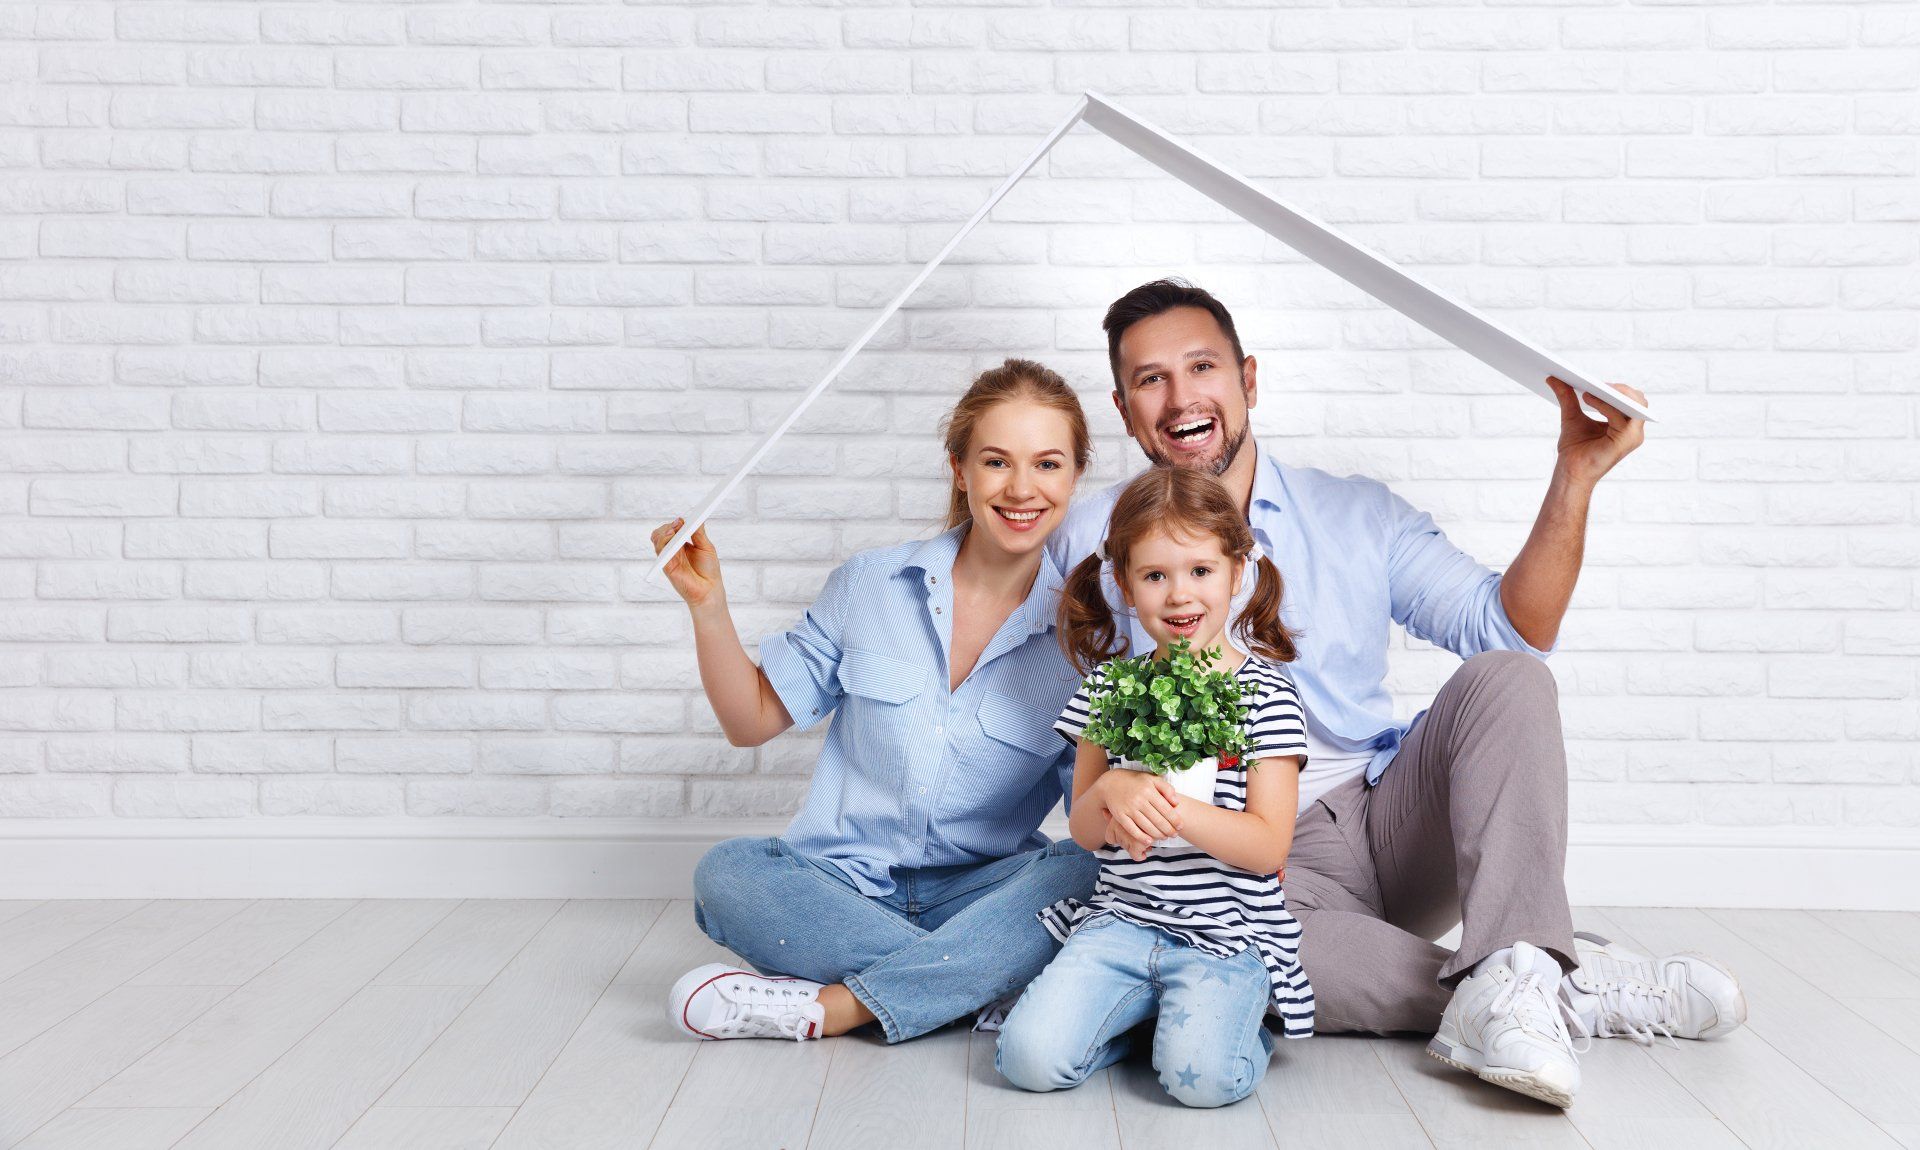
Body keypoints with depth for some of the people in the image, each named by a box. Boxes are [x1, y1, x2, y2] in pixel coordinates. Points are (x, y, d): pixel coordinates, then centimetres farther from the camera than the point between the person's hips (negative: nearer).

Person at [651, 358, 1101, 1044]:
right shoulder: (871, 586, 0)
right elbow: (752, 720, 7)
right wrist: (707, 604, -6)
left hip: (978, 894, 0)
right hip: (841, 885, 1)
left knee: (1080, 876, -31)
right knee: (728, 874, -28)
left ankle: (827, 1007, -25)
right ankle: (981, 978, -23)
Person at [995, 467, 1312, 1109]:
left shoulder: (1263, 693, -3)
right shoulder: (1110, 686, 7)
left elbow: (1268, 848, -8)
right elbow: (1084, 831, 8)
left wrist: (1172, 806, -23)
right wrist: (1115, 791, -15)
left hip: (1226, 932, -3)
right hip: (1121, 918, 3)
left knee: (1199, 1077, -28)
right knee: (1030, 1057, -18)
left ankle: (1227, 1021, 6)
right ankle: (1143, 1009, 9)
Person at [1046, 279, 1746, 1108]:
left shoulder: (1358, 516, 9)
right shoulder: (1096, 538, 4)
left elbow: (1510, 631, -2)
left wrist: (1576, 474, -10)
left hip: (1389, 819, 3)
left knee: (1502, 678, -19)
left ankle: (1508, 983, -35)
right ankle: (1579, 989, -30)